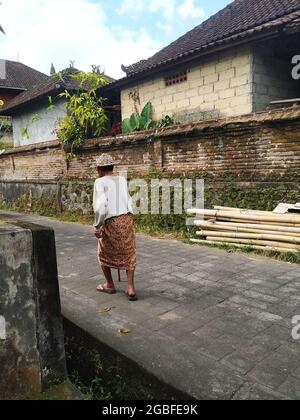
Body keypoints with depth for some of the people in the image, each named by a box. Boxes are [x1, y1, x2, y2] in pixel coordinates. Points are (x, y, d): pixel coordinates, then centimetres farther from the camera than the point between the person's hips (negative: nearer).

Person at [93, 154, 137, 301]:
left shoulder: (100, 182, -8)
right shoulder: (122, 180, 10)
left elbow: (101, 205, -20)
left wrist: (97, 226, -11)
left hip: (110, 222, -5)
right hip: (127, 219, 5)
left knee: (104, 253, 20)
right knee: (129, 255, 15)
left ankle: (109, 285, 33)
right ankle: (131, 289, 6)